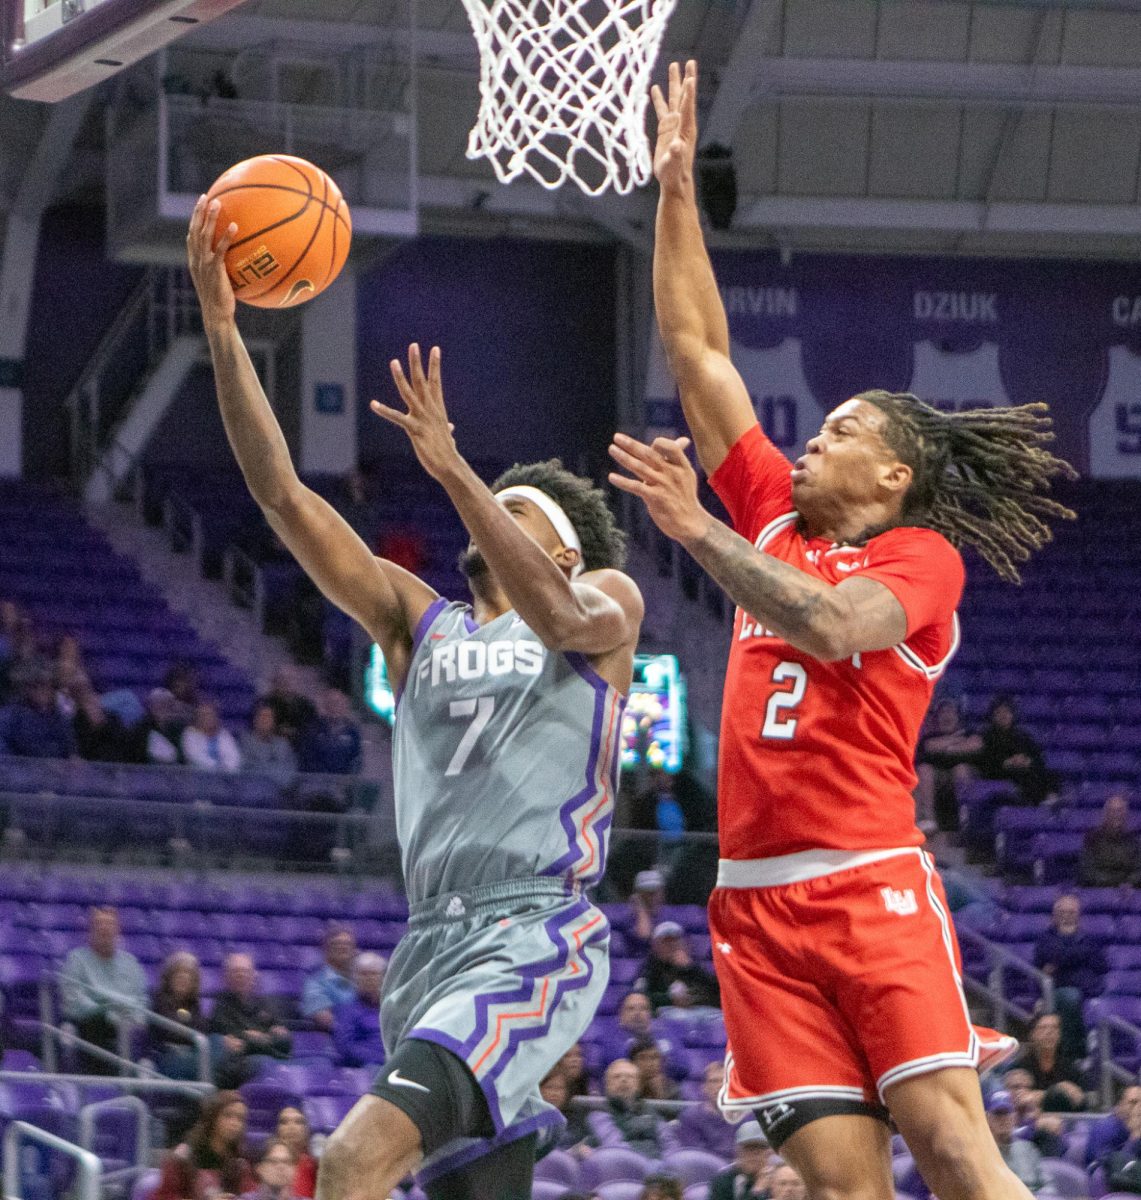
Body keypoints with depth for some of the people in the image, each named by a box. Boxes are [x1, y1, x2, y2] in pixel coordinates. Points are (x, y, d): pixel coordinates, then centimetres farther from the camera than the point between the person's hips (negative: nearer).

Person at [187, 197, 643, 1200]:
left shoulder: (608, 599, 9)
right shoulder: (417, 618, 20)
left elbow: (563, 620, -17)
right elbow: (282, 494, 11)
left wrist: (454, 471, -26)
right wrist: (221, 330, 0)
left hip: (536, 940, -7)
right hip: (433, 944, 7)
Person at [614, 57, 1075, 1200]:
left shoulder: (922, 556, 3)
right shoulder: (775, 519, 19)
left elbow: (834, 624, -19)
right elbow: (698, 351, 21)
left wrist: (696, 529, -18)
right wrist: (676, 188, 19)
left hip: (871, 886, -5)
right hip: (758, 905, 5)